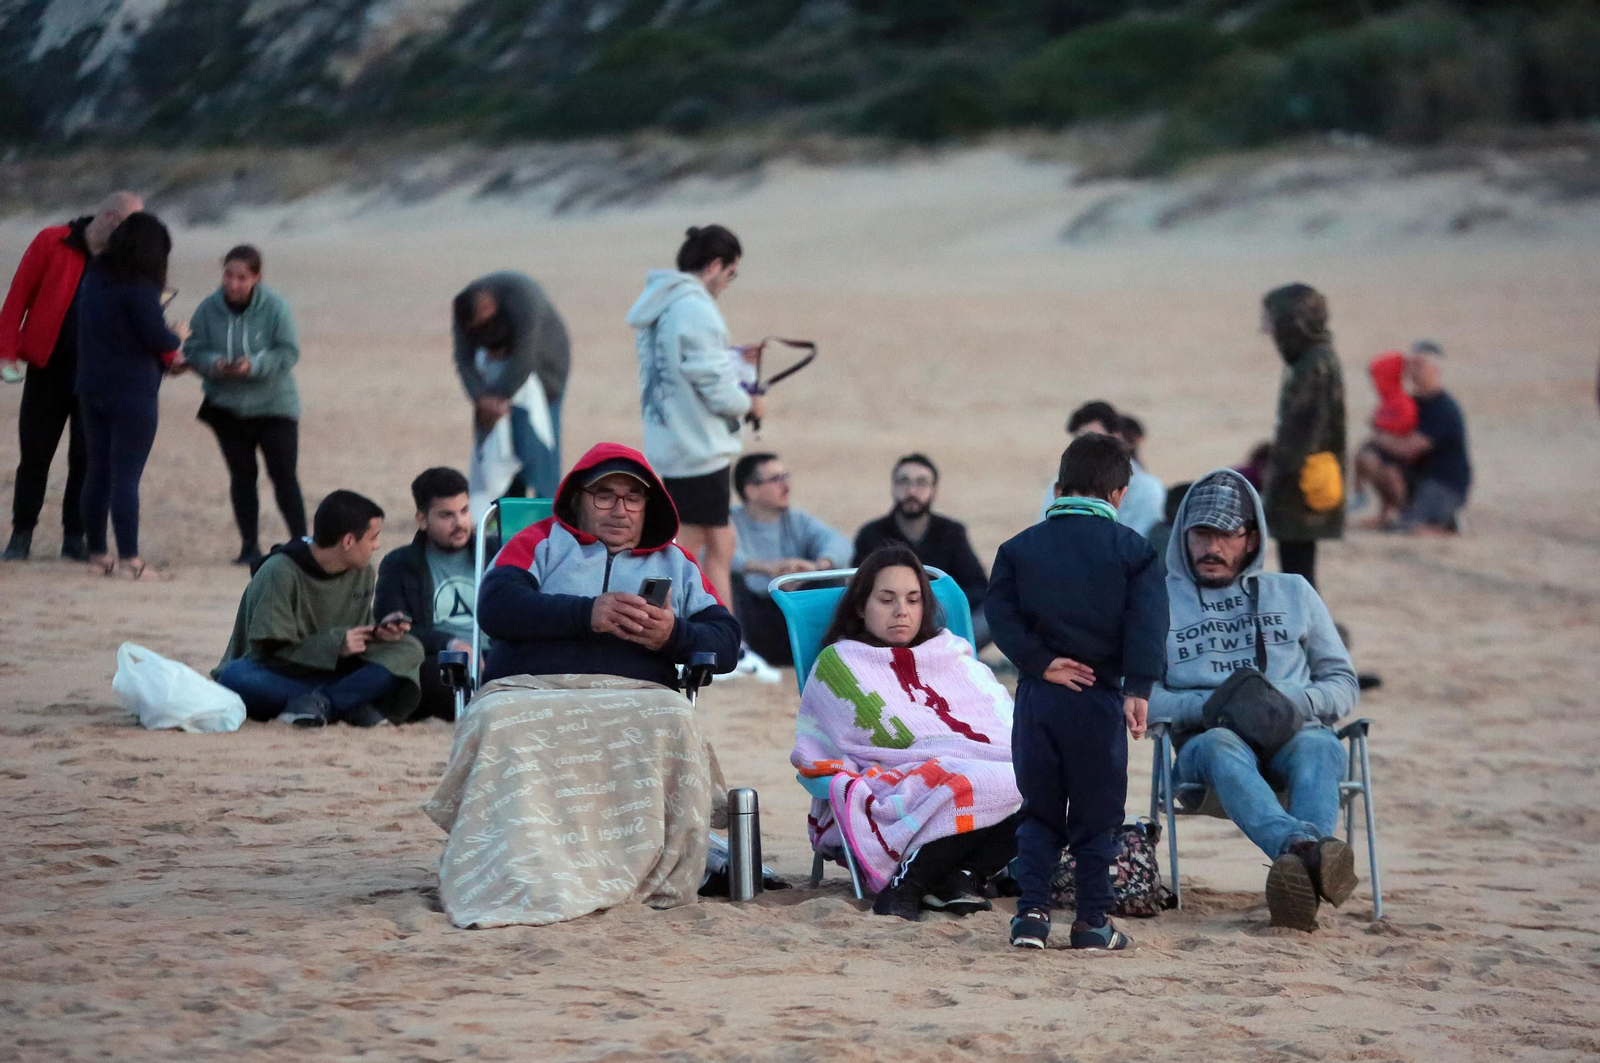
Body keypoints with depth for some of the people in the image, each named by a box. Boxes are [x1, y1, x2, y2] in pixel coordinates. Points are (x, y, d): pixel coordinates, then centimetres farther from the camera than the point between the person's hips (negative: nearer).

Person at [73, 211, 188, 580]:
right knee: (126, 476, -5)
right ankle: (129, 559, -5)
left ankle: (97, 553, 19)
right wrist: (177, 336, 7)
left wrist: (166, 358, 19)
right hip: (132, 391, -7)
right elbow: (157, 339, -17)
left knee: (97, 471, 13)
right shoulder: (139, 287, -17)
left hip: (91, 386, 7)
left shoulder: (93, 277, 8)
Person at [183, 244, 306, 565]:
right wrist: (214, 364, -24)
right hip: (227, 406, 3)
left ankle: (301, 542, 5)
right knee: (242, 476, 9)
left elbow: (289, 352, -12)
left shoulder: (275, 307, -13)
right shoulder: (209, 309, -7)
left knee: (284, 475, -4)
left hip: (274, 403, -2)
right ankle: (250, 545, 18)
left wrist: (254, 365, -28)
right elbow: (193, 351, -3)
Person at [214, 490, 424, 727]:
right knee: (235, 676, -39)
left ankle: (319, 704, -31)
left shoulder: (363, 574, 5)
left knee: (410, 650, -15)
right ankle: (351, 705, -36)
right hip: (278, 677, -5)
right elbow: (267, 650, -18)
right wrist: (334, 645, -23)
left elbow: (357, 637, 9)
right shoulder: (280, 572, -15)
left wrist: (378, 632, -13)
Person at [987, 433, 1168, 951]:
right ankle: (1093, 920, 5)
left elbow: (1002, 614, -4)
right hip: (1098, 696, -2)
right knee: (1096, 812, 6)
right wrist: (1138, 689, -14)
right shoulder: (1130, 548, 0)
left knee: (1039, 810, 11)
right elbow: (1147, 622, -9)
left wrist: (1039, 663, -8)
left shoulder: (1020, 547, 6)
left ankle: (1031, 912, 3)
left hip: (1038, 695, 2)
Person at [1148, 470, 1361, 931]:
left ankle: (1301, 879, -65)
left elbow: (1343, 683, 19)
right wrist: (1208, 706, -10)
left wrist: (1297, 701, -4)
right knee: (1222, 747, -39)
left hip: (1294, 733, 2)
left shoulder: (1293, 593, 23)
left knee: (1315, 747, -36)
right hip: (1208, 738, -1)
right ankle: (1306, 849, -68)